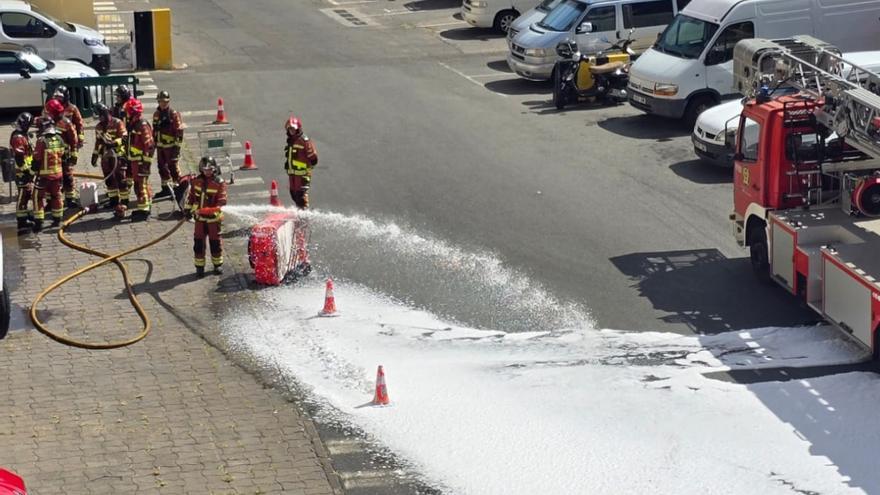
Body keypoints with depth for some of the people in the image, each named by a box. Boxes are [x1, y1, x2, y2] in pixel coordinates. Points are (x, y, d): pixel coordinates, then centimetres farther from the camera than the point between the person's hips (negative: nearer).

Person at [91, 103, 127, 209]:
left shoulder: (117, 123, -10)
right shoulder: (99, 126, 13)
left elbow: (123, 137, -18)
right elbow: (98, 142, 21)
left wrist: (113, 143, -33)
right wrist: (94, 155, 18)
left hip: (118, 155, -7)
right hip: (105, 156, 7)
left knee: (120, 178, -5)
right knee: (109, 179, 10)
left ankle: (124, 200, 1)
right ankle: (113, 199, 21)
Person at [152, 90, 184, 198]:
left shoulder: (174, 114, -11)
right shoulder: (156, 114, 11)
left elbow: (179, 131, -13)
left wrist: (177, 146, -16)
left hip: (170, 146, -7)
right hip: (160, 146, 7)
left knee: (172, 167, -5)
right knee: (162, 166, 12)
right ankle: (166, 188, 23)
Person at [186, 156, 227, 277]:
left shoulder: (219, 183, -11)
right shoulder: (196, 181, 1)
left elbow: (222, 201, -14)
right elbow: (191, 196, 13)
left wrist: (215, 212, -26)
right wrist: (188, 209, 13)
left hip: (213, 218, -3)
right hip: (199, 217, 3)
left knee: (215, 242, 7)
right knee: (198, 242, 4)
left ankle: (218, 264, 23)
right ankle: (199, 266, 14)